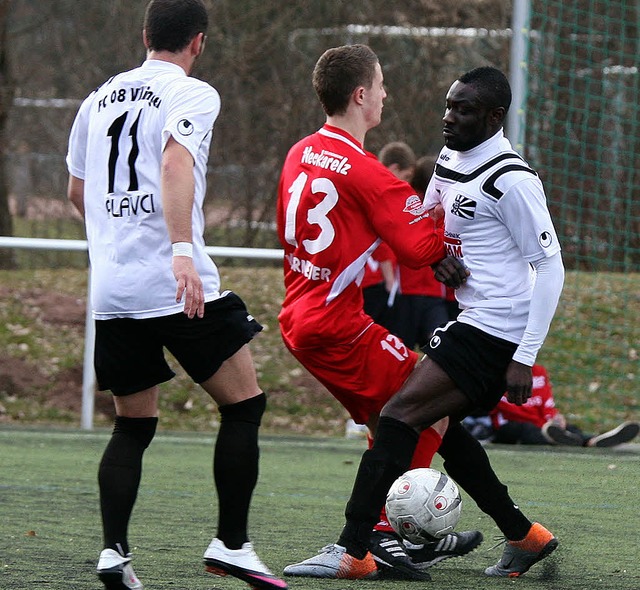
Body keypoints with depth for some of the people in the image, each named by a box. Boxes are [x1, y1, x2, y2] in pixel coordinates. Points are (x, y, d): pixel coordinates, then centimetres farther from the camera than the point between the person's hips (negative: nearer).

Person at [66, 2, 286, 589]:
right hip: (175, 286, -6)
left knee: (132, 426, 14)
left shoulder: (100, 99, 17)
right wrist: (182, 249, -31)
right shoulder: (193, 94, -3)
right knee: (244, 405, 5)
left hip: (110, 292, 6)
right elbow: (175, 163, -22)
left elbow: (77, 192, 27)